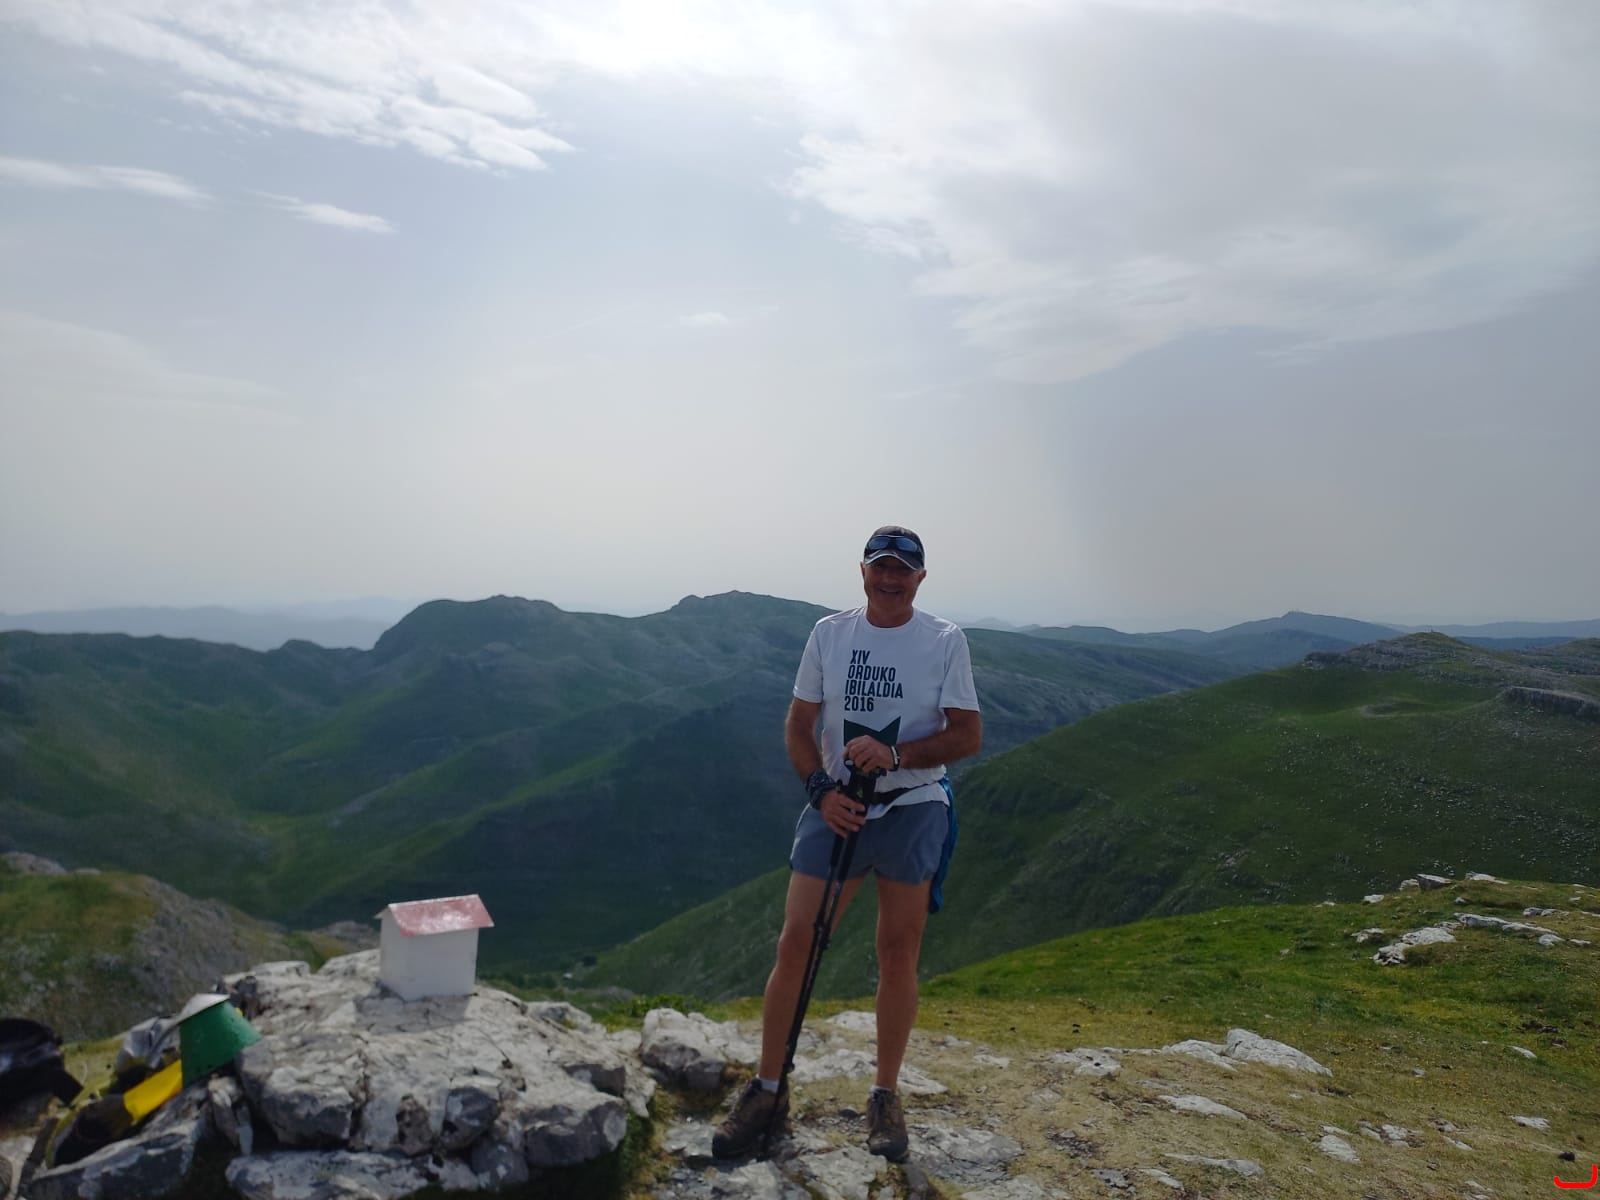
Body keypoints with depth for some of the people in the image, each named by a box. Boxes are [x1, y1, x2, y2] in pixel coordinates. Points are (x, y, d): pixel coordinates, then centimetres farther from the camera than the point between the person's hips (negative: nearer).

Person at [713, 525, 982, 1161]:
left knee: (898, 953, 7)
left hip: (915, 811, -1)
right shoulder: (828, 633, 3)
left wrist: (896, 755, -19)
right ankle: (768, 1090, 18)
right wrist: (822, 791, -9)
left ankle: (886, 1096, 26)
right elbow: (799, 725, 7)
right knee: (794, 944, 1)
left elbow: (968, 734, -5)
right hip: (837, 808, 2)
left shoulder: (945, 641, -4)